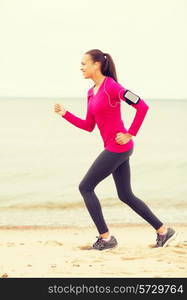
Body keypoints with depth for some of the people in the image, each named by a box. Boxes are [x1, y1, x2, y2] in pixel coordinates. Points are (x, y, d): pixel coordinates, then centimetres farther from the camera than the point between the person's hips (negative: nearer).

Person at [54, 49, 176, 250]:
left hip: (117, 147, -9)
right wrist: (64, 113, 8)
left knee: (85, 187, -4)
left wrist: (130, 134, -16)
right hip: (118, 150, 9)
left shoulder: (111, 86, -14)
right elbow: (89, 126, 17)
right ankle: (163, 231, 19)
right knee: (126, 196, 13)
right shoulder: (91, 93, 13)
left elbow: (142, 106, -18)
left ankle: (106, 238, 0)